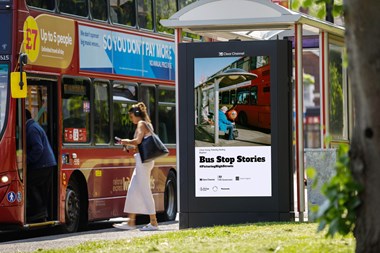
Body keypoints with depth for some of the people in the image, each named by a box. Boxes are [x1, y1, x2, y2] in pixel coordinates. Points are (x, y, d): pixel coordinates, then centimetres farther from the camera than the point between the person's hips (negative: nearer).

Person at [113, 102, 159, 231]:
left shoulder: (141, 124, -9)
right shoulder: (147, 124, 19)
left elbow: (138, 140, -23)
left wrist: (127, 142, -6)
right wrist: (129, 144, 15)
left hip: (143, 159, -10)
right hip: (144, 160, 10)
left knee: (145, 190, -7)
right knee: (133, 190, 10)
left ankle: (153, 222, -5)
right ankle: (131, 222, 12)